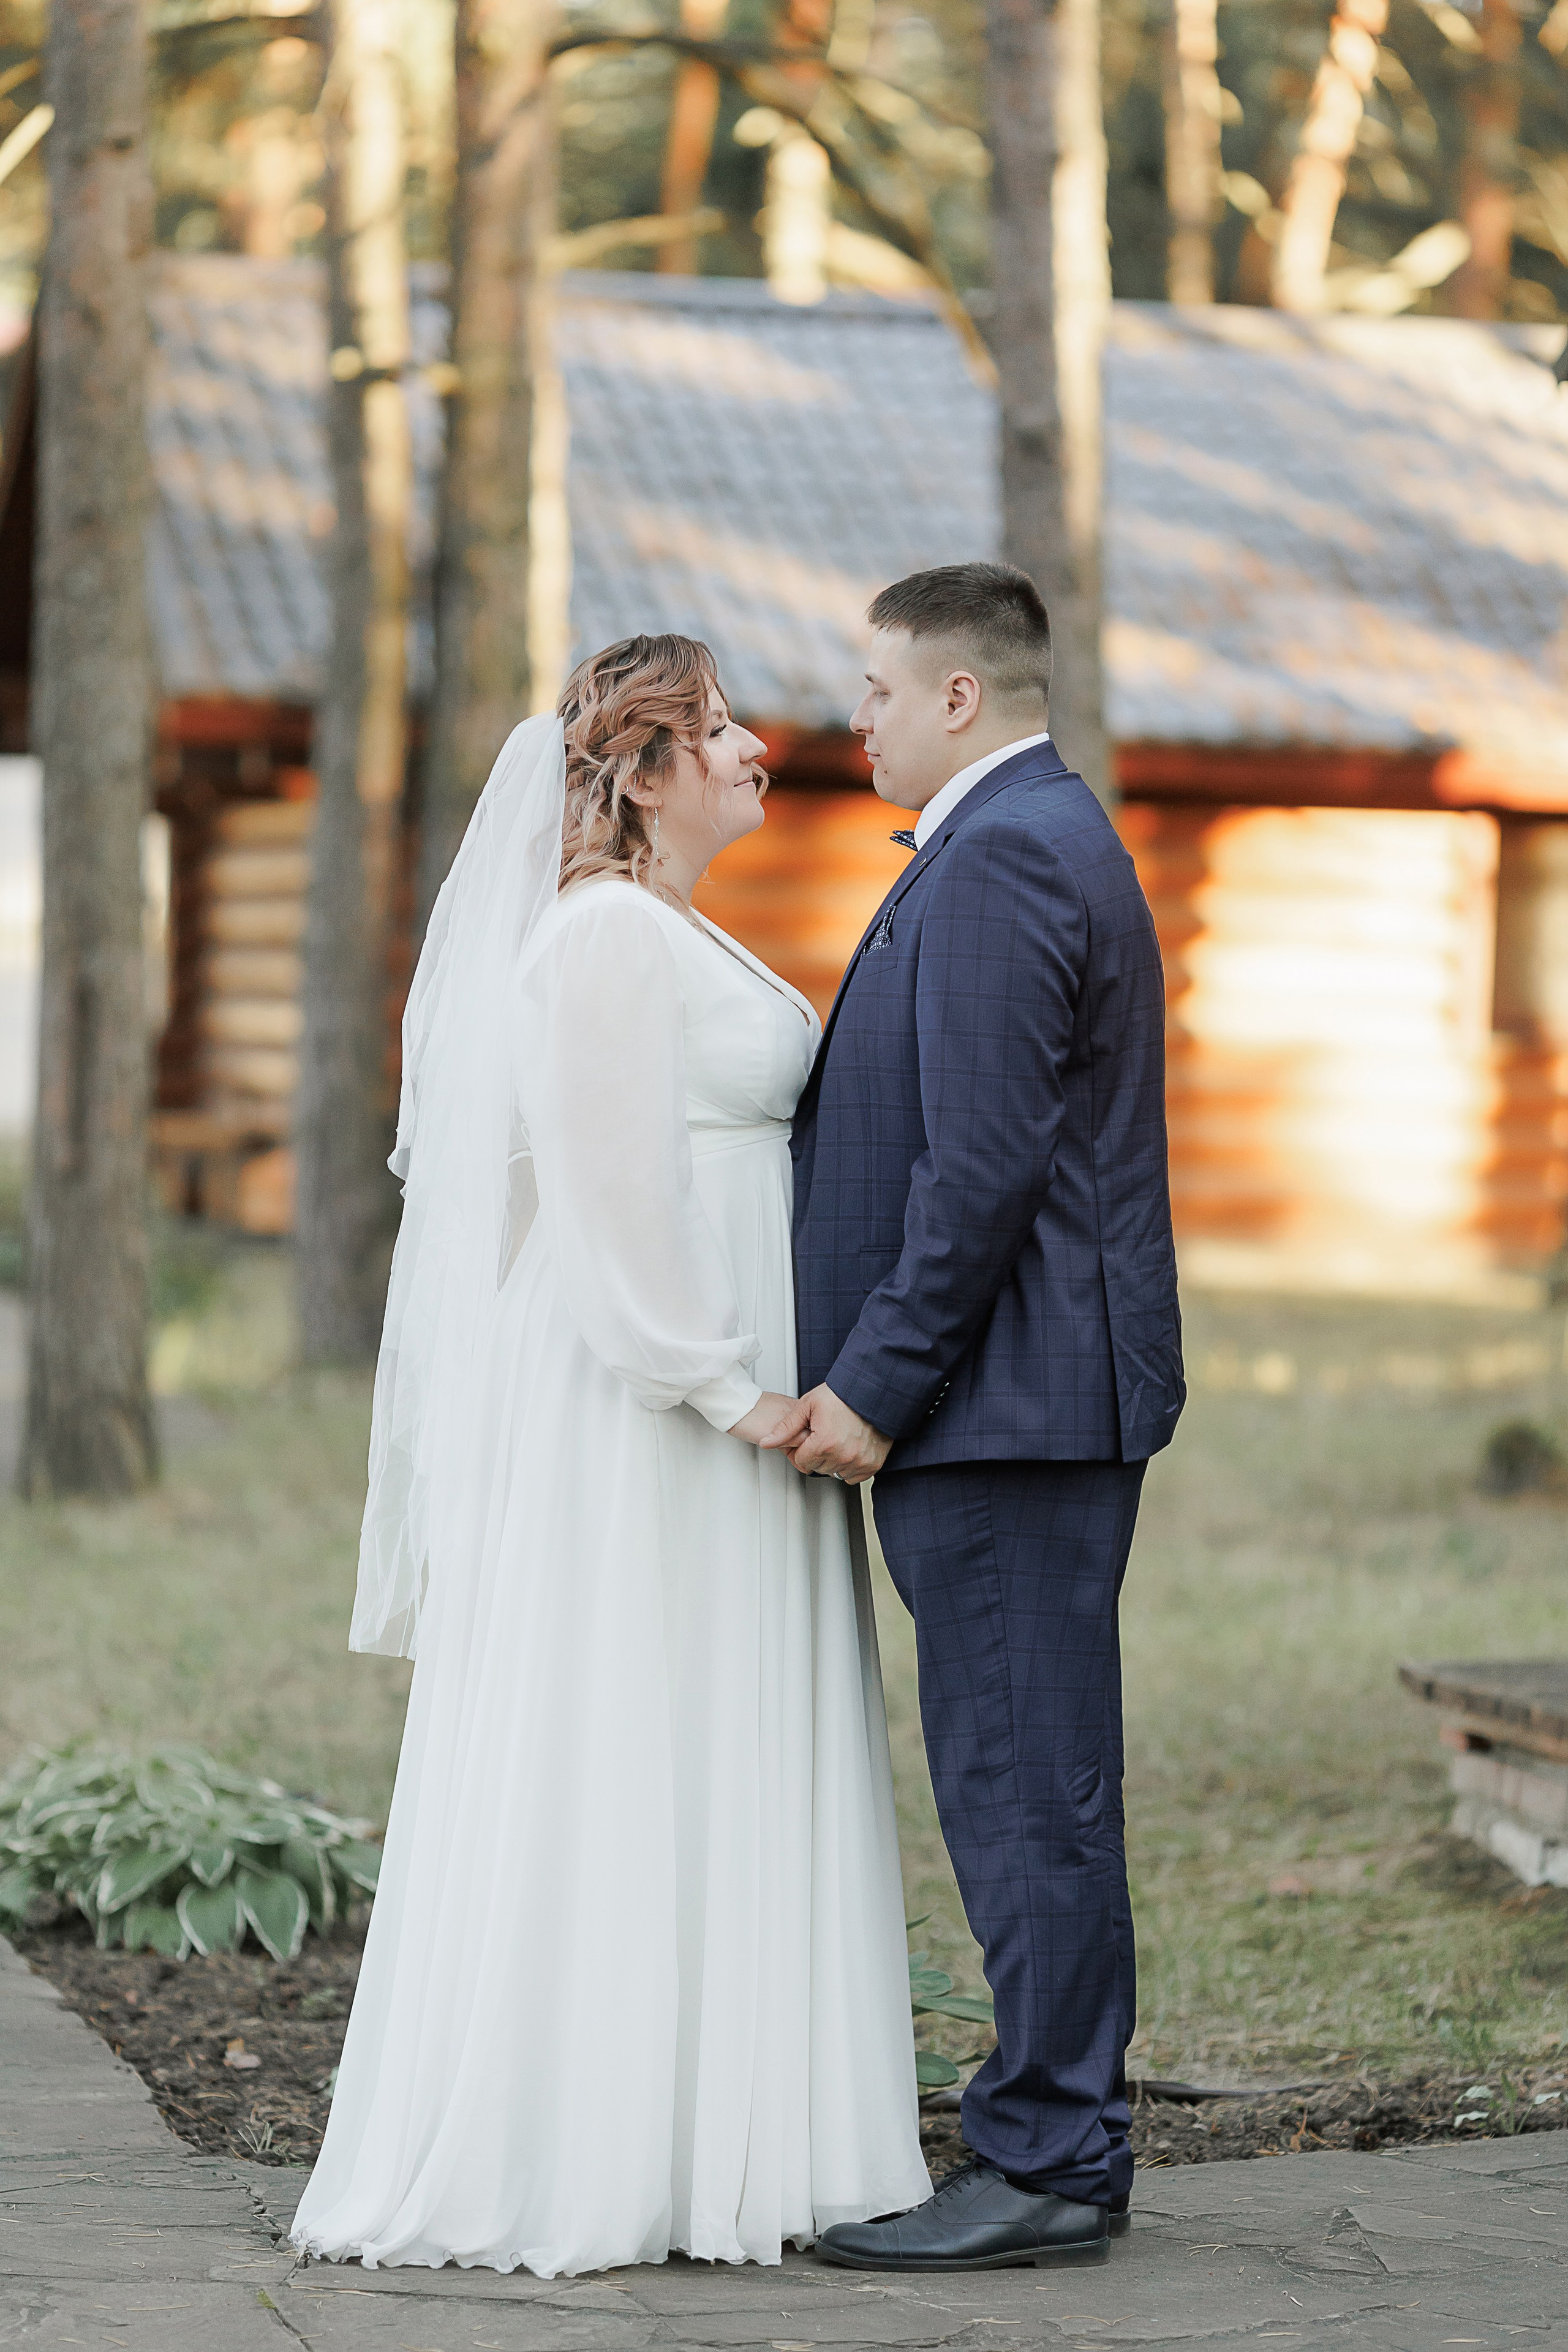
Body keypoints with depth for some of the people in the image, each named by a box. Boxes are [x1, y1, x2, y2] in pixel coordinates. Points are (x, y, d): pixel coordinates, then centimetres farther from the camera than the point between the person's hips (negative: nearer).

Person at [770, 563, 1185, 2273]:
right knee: (1027, 1789, 13)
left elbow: (986, 1163, -21)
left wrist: (877, 1388, -17)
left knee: (1023, 1788, -7)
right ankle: (1057, 2138, 18)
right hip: (1032, 1404, 11)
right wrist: (874, 1375, 18)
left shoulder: (1001, 860, -15)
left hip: (1011, 1405, -11)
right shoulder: (1046, 837, 19)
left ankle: (1046, 2167, -2)